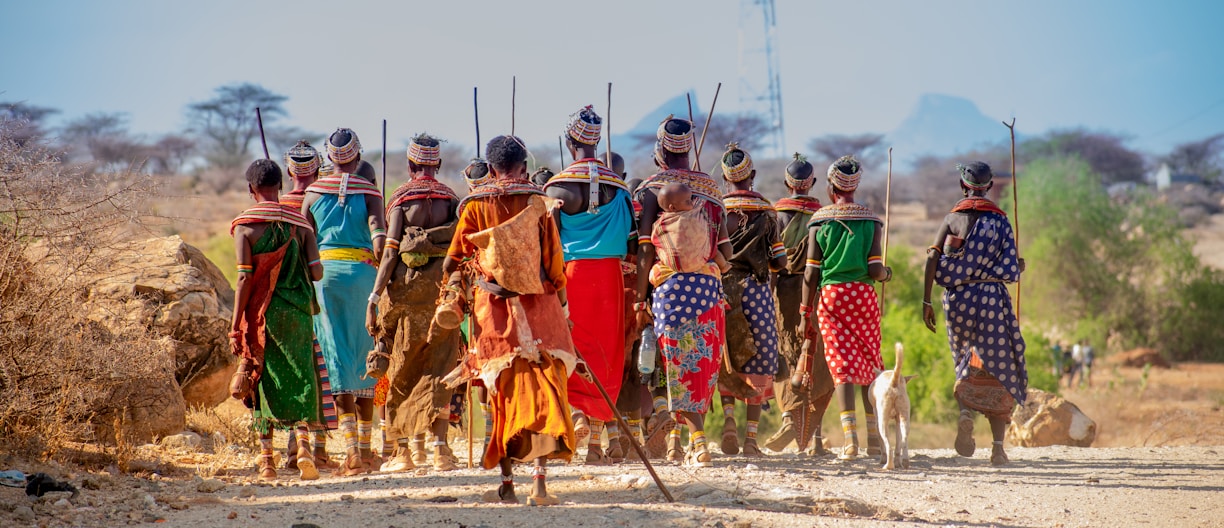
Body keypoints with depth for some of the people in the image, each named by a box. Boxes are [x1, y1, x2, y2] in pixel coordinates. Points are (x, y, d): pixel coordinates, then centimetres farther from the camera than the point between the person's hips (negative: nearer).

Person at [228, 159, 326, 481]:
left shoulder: (244, 226, -4)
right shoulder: (300, 222, 4)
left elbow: (245, 278, -10)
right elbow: (316, 272, -2)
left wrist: (236, 326, -8)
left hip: (261, 312, -1)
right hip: (296, 312, 1)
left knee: (263, 381, 8)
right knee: (299, 377, 4)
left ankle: (266, 458, 9)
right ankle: (303, 443, -16)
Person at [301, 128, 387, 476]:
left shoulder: (314, 193, 7)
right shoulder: (369, 193, 2)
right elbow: (378, 231, -14)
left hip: (323, 273, 1)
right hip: (362, 273, -1)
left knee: (337, 356, 0)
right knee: (365, 356, 10)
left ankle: (351, 448, -12)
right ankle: (365, 445, 15)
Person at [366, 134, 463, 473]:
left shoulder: (401, 198, -1)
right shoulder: (452, 200, 7)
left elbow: (391, 251, -7)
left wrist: (374, 298, -6)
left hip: (406, 290, -2)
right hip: (444, 292, 2)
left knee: (402, 373, 8)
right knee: (439, 372, 4)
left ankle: (403, 451, 11)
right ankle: (440, 446, -9)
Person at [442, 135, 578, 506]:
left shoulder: (475, 205, 1)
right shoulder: (537, 203, -1)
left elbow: (454, 259, 5)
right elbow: (553, 257, 0)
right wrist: (562, 304, 10)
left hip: (494, 308, 1)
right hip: (539, 306, -1)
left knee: (503, 393, 9)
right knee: (545, 389, 0)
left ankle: (507, 485, 10)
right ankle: (540, 479, -11)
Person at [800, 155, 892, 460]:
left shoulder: (819, 222, 1)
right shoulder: (870, 221, 2)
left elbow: (811, 271, -1)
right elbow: (875, 269, -5)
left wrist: (805, 310, 5)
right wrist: (886, 274, 19)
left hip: (830, 295, -1)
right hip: (862, 294, 1)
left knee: (842, 365, 0)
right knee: (870, 363, 11)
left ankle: (850, 438, -11)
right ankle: (874, 438, 12)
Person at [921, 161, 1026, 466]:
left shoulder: (952, 218, 4)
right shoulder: (999, 220, 0)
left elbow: (932, 261, -6)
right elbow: (1010, 271, -5)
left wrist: (926, 301, -3)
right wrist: (1020, 267, 17)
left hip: (957, 301, 2)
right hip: (991, 298, -2)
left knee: (966, 366, 19)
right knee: (997, 369, 4)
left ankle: (966, 412, -10)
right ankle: (998, 446, -2)